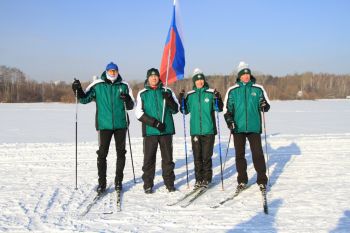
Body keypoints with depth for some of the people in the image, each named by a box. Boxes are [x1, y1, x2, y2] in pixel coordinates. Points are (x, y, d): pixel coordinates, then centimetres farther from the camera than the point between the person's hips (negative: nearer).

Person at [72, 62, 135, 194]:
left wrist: (127, 100, -15)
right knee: (102, 153, -1)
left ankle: (118, 181, 20)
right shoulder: (97, 85, 3)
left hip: (120, 124, 2)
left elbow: (131, 106, 7)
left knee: (121, 153, 8)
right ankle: (101, 182, 7)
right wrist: (78, 91, -13)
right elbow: (84, 99, 5)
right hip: (104, 125, -1)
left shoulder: (123, 86, 5)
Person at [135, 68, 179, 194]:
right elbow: (139, 113, -2)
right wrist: (154, 123, -13)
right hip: (149, 131, -1)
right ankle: (148, 184, 11)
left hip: (166, 130, 1)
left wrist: (169, 99, -13)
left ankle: (169, 182, 17)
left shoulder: (167, 92, 9)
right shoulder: (142, 93, 4)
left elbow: (175, 110, 7)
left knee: (168, 157, 7)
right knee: (149, 158, 2)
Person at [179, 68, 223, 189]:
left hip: (208, 130, -2)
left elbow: (219, 109, -3)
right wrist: (182, 102, -5)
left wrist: (218, 99, -21)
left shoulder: (211, 93, 0)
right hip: (195, 130, 2)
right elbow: (185, 111, 10)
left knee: (207, 156, 1)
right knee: (197, 156, 6)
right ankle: (199, 179, 16)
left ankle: (207, 179, 13)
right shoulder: (190, 95, 7)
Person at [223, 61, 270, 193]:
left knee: (257, 154, -3)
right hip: (238, 128, 1)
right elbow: (227, 108, 7)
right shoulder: (232, 90, 4)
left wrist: (264, 106, -17)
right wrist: (229, 120, -8)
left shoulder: (258, 89, 2)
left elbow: (267, 106, 6)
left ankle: (262, 181, 7)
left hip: (254, 127, -1)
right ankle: (242, 181, 20)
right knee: (240, 154, 8)